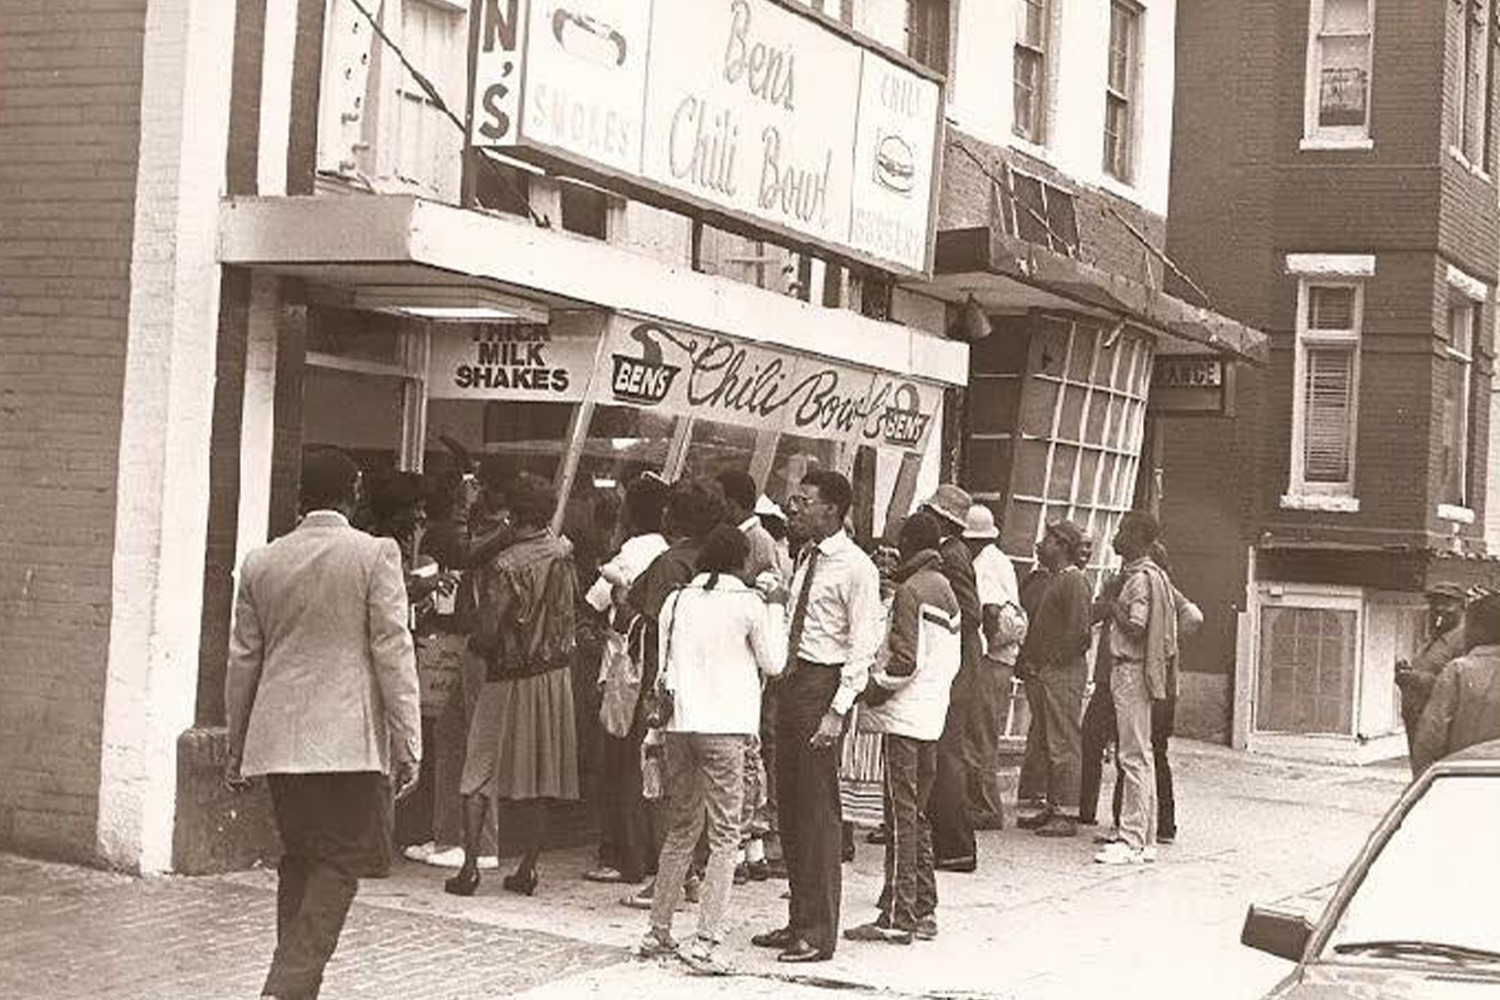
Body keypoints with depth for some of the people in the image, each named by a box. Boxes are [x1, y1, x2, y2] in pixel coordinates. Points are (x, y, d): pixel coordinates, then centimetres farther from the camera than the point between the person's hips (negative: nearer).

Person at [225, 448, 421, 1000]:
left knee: (299, 859, 17)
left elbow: (243, 660, 12)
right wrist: (408, 743, -5)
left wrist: (236, 748, 20)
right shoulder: (375, 555, -5)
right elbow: (393, 652, -8)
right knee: (341, 862, 1)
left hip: (279, 740, 5)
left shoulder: (260, 563, 7)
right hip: (350, 739, -5)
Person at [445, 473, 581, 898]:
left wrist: (474, 644, 2)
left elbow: (486, 634, -17)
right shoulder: (563, 553, -1)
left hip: (511, 679, -5)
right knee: (541, 775, 10)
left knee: (479, 774, 4)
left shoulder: (504, 567, -17)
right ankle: (528, 867, 11)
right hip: (556, 673, 5)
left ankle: (470, 866, -2)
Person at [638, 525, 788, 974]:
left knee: (681, 828, 18)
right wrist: (775, 609, 11)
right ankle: (704, 942, -7)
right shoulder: (748, 604, -6)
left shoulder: (677, 600, 8)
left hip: (679, 724, 5)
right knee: (724, 836, -1)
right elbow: (773, 664, 4)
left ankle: (658, 932, 22)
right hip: (724, 728, -5)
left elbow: (664, 666, 13)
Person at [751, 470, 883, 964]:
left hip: (824, 683, -8)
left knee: (818, 811, -4)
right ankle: (800, 921, 22)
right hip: (792, 680, 8)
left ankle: (818, 932, 4)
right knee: (789, 806, 12)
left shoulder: (855, 568, -11)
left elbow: (864, 646, -14)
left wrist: (838, 710, -19)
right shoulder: (806, 557, 13)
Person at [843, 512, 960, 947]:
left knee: (902, 815, -7)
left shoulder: (910, 591, -13)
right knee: (918, 814, 14)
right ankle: (924, 910, 17)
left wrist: (874, 691, -8)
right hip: (932, 717, 9)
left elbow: (905, 661, -19)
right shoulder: (946, 589, 14)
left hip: (904, 716, -9)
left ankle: (898, 916, -6)